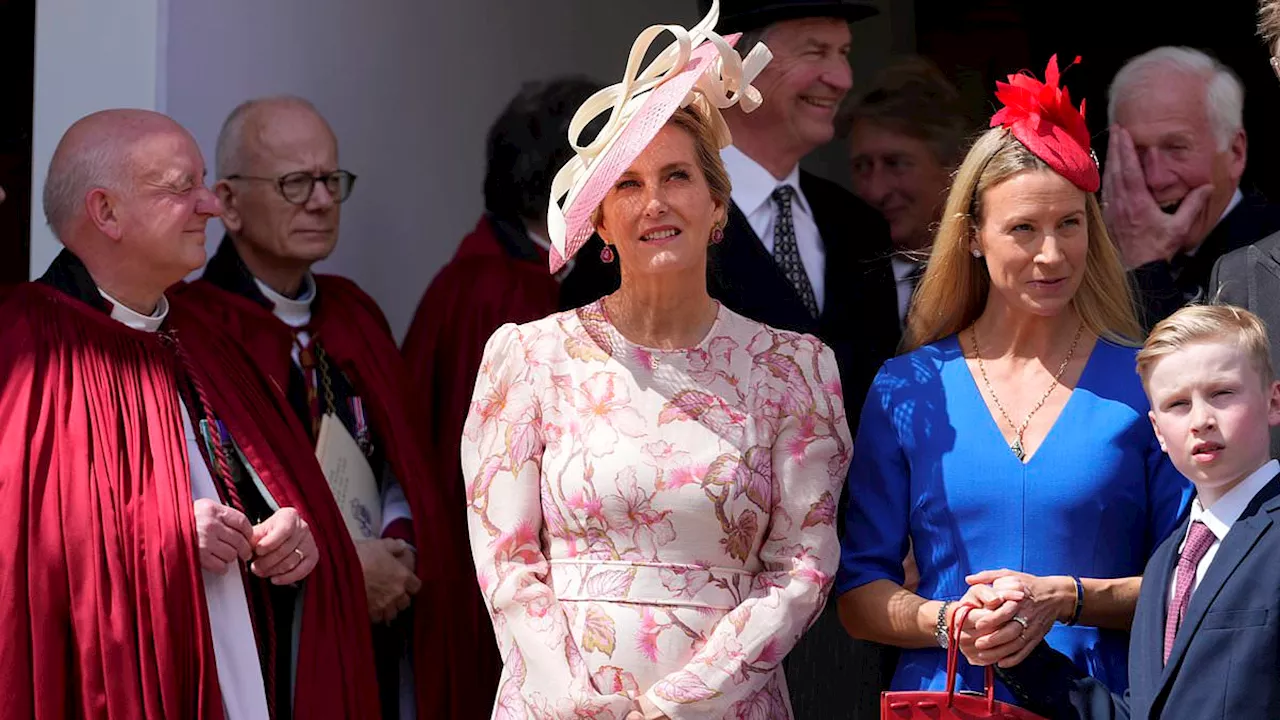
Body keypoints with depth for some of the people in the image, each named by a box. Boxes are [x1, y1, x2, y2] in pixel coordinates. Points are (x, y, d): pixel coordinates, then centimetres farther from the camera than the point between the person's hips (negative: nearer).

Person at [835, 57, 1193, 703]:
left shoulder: (1144, 384, -1)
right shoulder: (908, 391, 3)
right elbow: (858, 598, 3)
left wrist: (1068, 599, -16)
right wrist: (946, 622, -15)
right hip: (945, 694, 1)